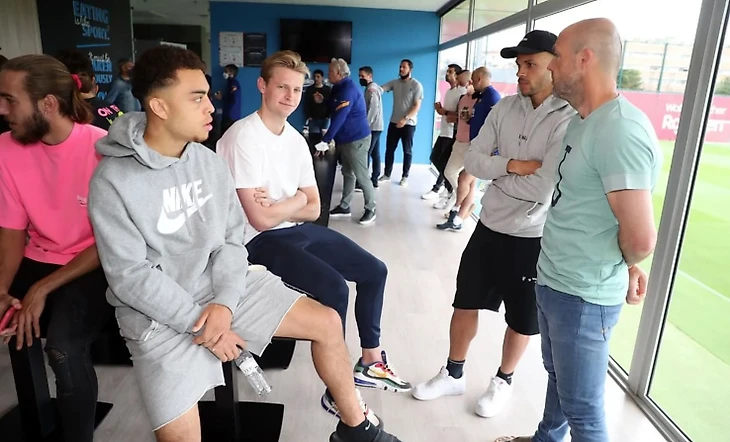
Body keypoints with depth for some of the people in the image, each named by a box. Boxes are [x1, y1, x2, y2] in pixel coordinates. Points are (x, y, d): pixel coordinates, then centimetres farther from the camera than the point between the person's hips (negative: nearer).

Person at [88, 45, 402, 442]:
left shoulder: (210, 162, 1)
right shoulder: (112, 182, -16)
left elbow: (232, 241, 1)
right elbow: (130, 276, -17)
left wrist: (224, 303, -14)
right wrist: (199, 322, -17)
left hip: (221, 287, 5)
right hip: (159, 314, -4)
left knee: (326, 322, -2)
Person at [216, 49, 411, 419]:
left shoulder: (296, 139, 7)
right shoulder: (243, 137, -17)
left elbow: (313, 209, 6)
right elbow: (261, 220, -21)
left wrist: (278, 207, -12)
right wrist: (295, 200, -5)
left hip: (298, 230, 8)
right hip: (261, 240, -8)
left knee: (374, 271, 8)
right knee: (334, 287, -27)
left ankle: (370, 362, 25)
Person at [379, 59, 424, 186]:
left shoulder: (416, 85, -6)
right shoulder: (394, 82, 6)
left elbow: (417, 106, -12)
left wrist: (405, 118, -22)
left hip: (408, 123, -4)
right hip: (394, 122, 4)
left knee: (407, 151, 5)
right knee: (389, 149, 8)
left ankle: (405, 176, 15)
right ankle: (387, 174, 20)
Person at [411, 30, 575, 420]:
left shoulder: (569, 119, -18)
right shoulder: (505, 108, 0)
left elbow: (543, 190, -25)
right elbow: (472, 160, -4)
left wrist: (496, 172, -11)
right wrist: (513, 165, -20)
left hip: (532, 238, -5)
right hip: (490, 226, 5)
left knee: (522, 320, 15)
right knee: (465, 303, 16)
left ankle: (503, 381, 40)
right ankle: (454, 374, 37)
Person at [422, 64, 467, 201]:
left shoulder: (462, 92, -14)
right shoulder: (448, 91, 17)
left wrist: (445, 112, -17)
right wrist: (440, 108, 5)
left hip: (453, 135, -10)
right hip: (444, 132, 10)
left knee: (444, 163, -3)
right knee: (434, 158, 14)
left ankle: (437, 188, 11)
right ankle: (447, 185, 30)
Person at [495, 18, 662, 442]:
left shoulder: (621, 130, -23)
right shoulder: (582, 120, 8)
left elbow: (641, 237, -27)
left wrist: (626, 267, -6)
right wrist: (627, 265, 12)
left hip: (583, 295, -9)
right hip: (553, 281, 9)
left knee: (582, 407, 9)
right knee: (558, 376, 27)